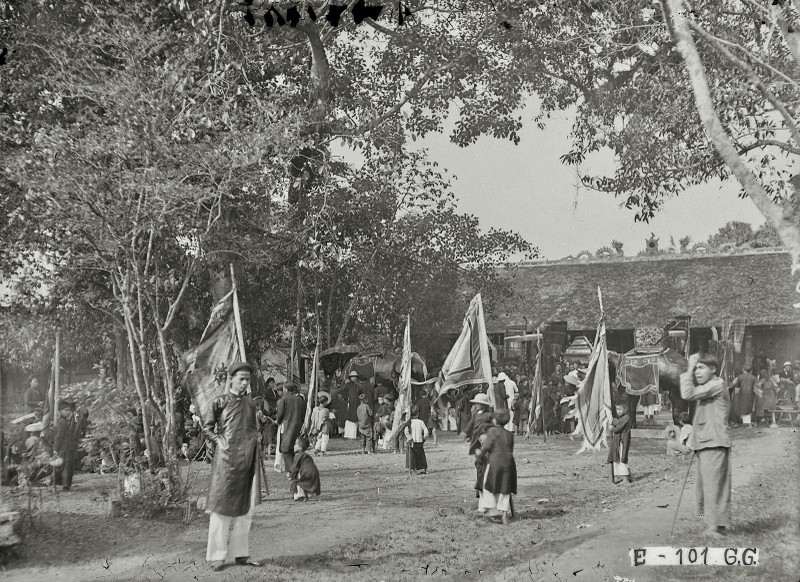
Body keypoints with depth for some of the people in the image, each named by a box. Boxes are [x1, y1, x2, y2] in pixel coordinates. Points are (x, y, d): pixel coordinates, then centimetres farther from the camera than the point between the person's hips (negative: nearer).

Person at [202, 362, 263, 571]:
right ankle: (216, 556, 6)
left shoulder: (250, 404, 11)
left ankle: (241, 553, 17)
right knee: (223, 506, -2)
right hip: (227, 459, -6)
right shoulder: (220, 402, -5)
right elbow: (206, 426, -1)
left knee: (245, 508, 9)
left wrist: (254, 441, 8)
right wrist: (219, 440, -10)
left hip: (247, 460, 6)